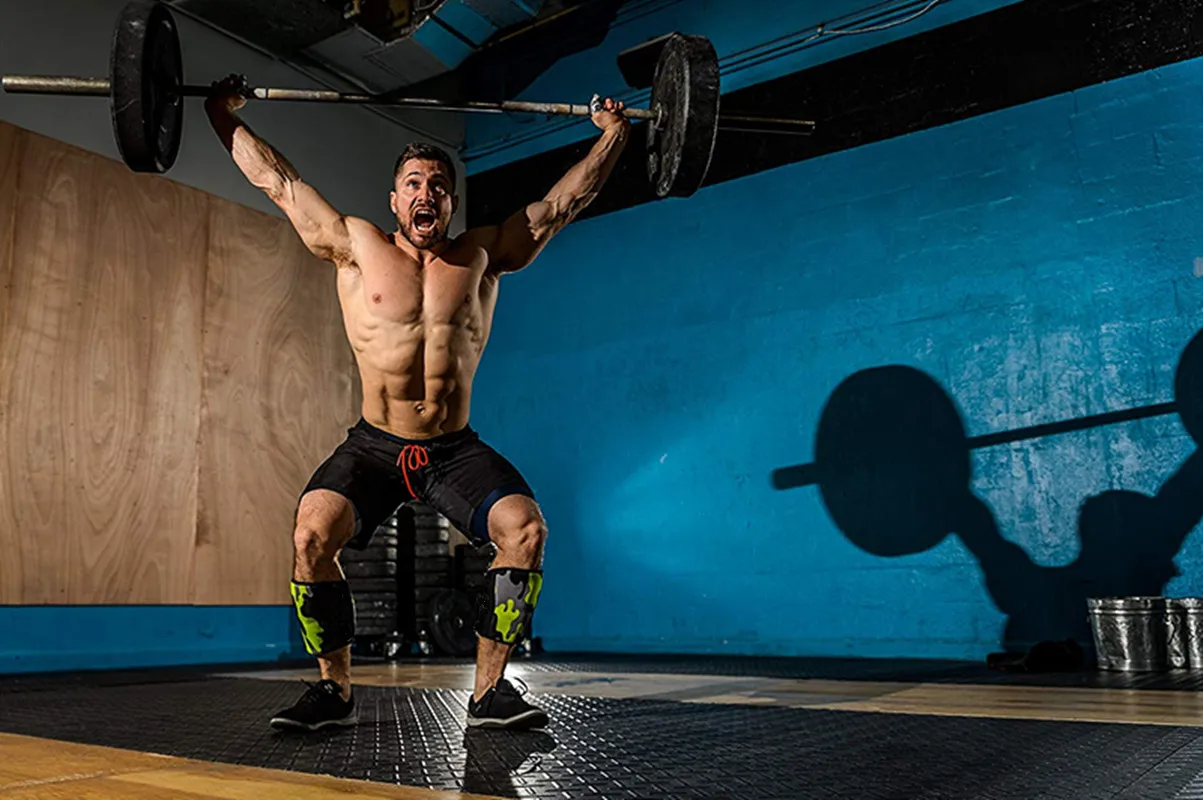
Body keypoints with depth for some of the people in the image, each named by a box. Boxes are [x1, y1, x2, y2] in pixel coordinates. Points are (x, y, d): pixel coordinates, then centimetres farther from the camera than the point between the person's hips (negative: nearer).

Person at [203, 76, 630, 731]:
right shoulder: (357, 248, 3)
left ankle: (489, 690, -8)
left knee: (524, 527, -23)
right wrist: (224, 115, 12)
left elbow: (564, 200, 12)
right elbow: (277, 180, 9)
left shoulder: (483, 256, 6)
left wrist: (612, 134, 16)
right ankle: (334, 689, -4)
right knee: (312, 534, -25)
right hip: (373, 448, 0)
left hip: (455, 450, 1)